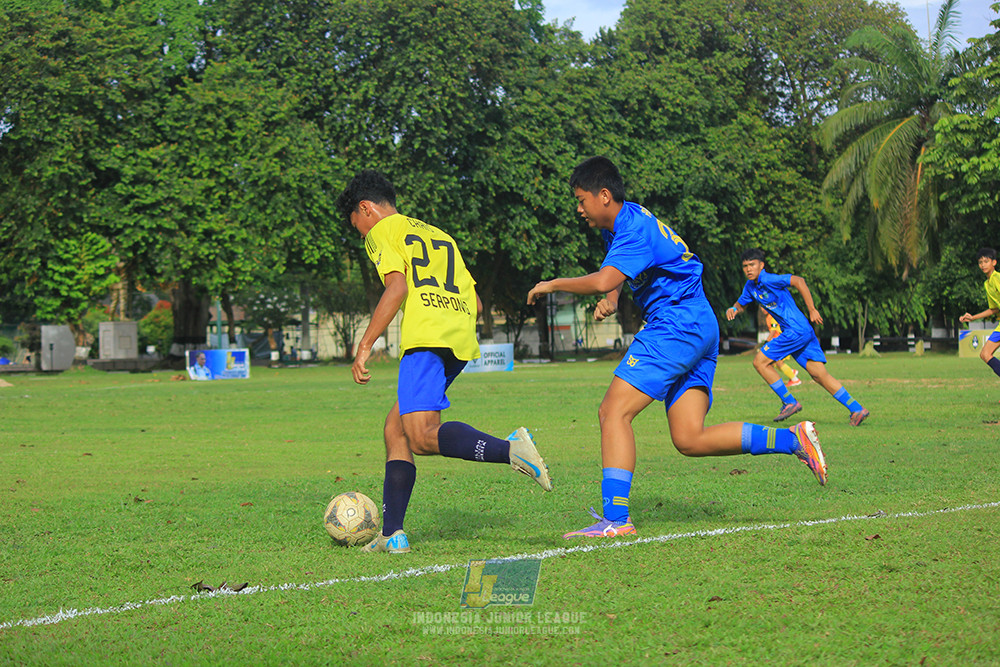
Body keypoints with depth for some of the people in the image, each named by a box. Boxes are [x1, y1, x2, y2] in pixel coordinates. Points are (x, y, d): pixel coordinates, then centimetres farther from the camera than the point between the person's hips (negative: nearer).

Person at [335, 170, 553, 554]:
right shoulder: (439, 236, 31)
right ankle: (392, 534, 6)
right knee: (396, 431, 12)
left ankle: (510, 449, -39)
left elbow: (397, 288, -9)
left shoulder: (382, 231, 9)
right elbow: (475, 303, 24)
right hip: (462, 340, 8)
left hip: (426, 337, -8)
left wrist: (364, 346, -8)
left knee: (422, 436, -19)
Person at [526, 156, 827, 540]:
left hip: (676, 325, -10)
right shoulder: (618, 226, 18)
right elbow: (614, 281, 34)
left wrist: (552, 285, -14)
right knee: (689, 440, 2)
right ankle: (793, 440, 1)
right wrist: (610, 302, 10)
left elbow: (603, 281, -29)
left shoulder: (635, 227, -14)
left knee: (613, 411, -15)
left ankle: (615, 519, -22)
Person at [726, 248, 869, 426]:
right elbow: (741, 304, 30)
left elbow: (798, 281, -22)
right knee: (819, 374, 3)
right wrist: (733, 309, 5)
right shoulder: (751, 286, 15)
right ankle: (856, 409, 1)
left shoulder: (768, 280, -12)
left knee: (760, 361, -5)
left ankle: (789, 402, 1)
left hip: (796, 330, -9)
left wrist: (812, 310, -21)